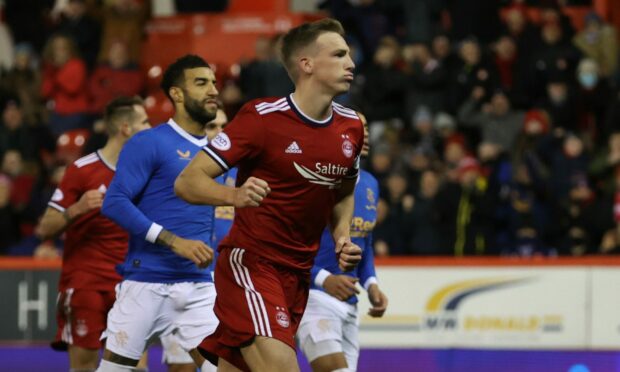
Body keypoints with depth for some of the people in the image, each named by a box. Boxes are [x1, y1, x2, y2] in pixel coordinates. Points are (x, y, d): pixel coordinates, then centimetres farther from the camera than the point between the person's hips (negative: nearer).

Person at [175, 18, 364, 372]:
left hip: (298, 275, 7)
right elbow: (187, 182, -15)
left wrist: (342, 237, 6)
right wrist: (235, 195, -35)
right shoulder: (263, 117, -14)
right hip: (250, 263, -7)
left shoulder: (351, 127, 7)